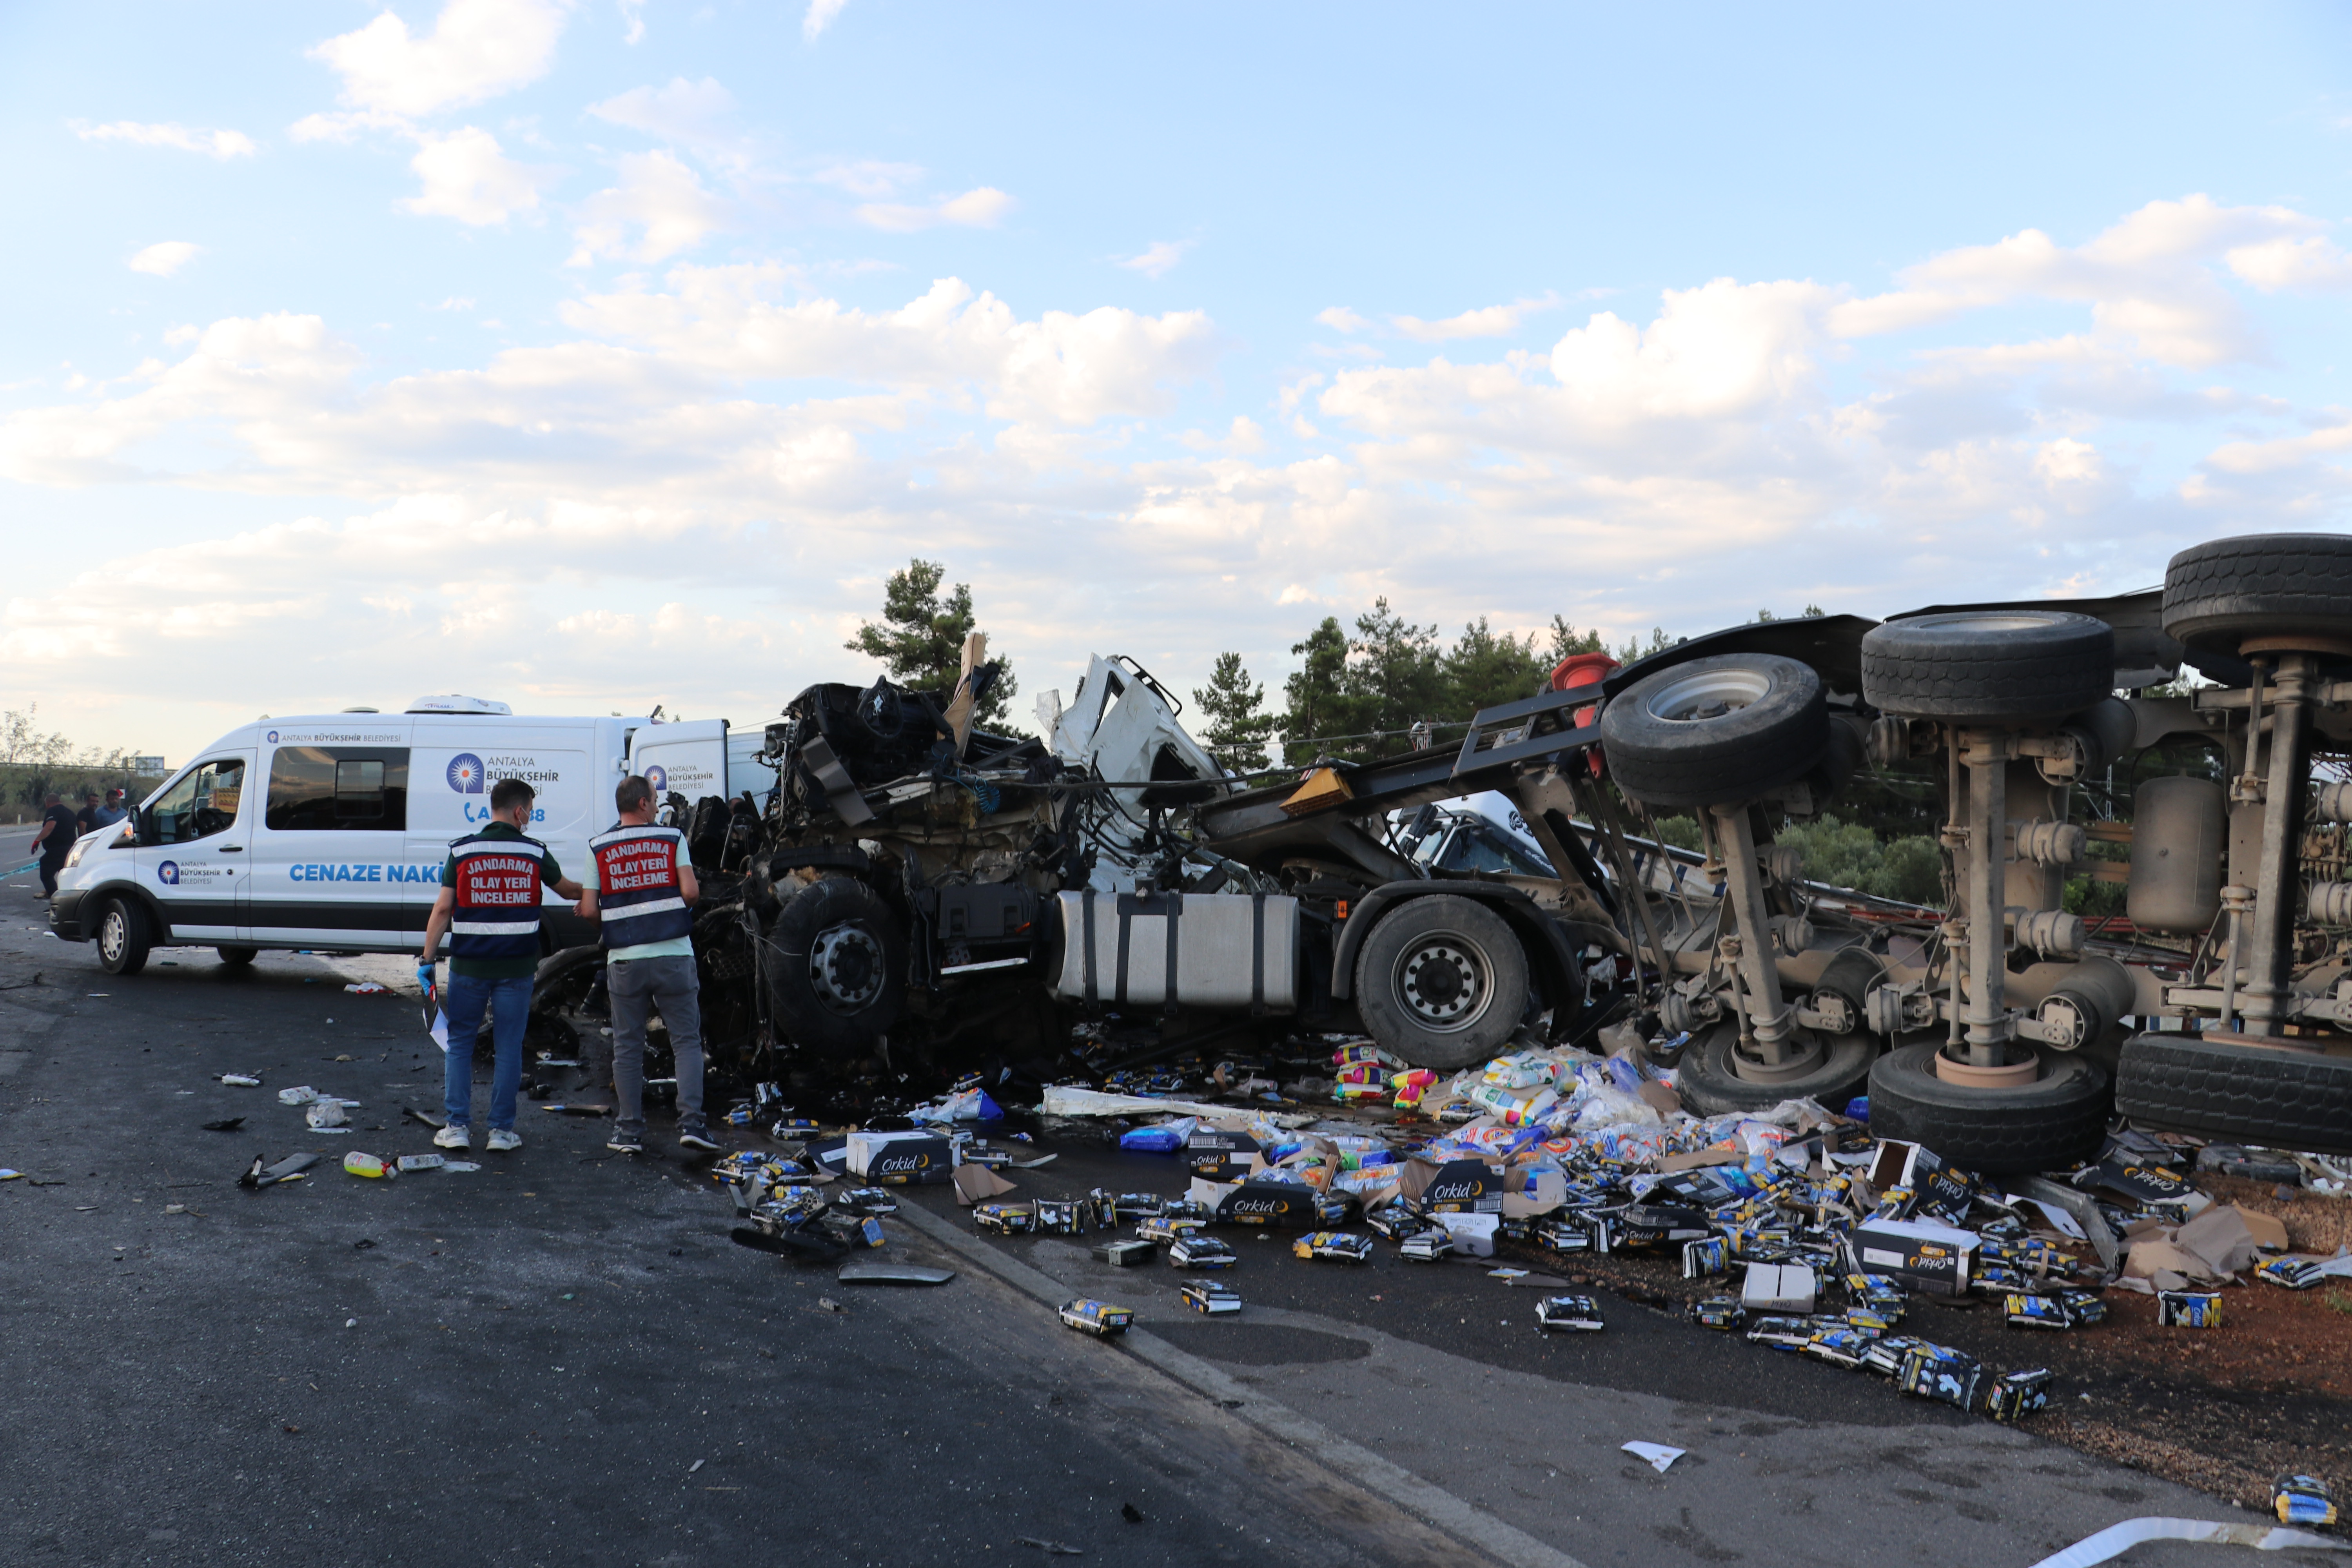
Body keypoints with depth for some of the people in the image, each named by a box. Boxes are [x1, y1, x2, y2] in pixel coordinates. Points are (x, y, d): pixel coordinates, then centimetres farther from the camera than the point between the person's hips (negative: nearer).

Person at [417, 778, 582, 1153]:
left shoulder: (461, 851, -2)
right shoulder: (534, 852, 0)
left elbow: (442, 909, -4)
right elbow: (567, 889, 16)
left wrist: (427, 959, 2)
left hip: (468, 967, 0)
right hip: (516, 967, 0)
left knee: (460, 1044, 12)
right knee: (508, 1048, 7)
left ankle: (458, 1127, 11)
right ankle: (501, 1129, 9)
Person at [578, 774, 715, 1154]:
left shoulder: (598, 848, 4)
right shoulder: (672, 838, 2)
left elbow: (588, 910, -1)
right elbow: (691, 892, -8)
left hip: (624, 959, 1)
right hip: (674, 955, -1)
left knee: (627, 1047, 9)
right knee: (687, 1040, 5)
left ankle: (630, 1131, 12)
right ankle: (691, 1121, -5)